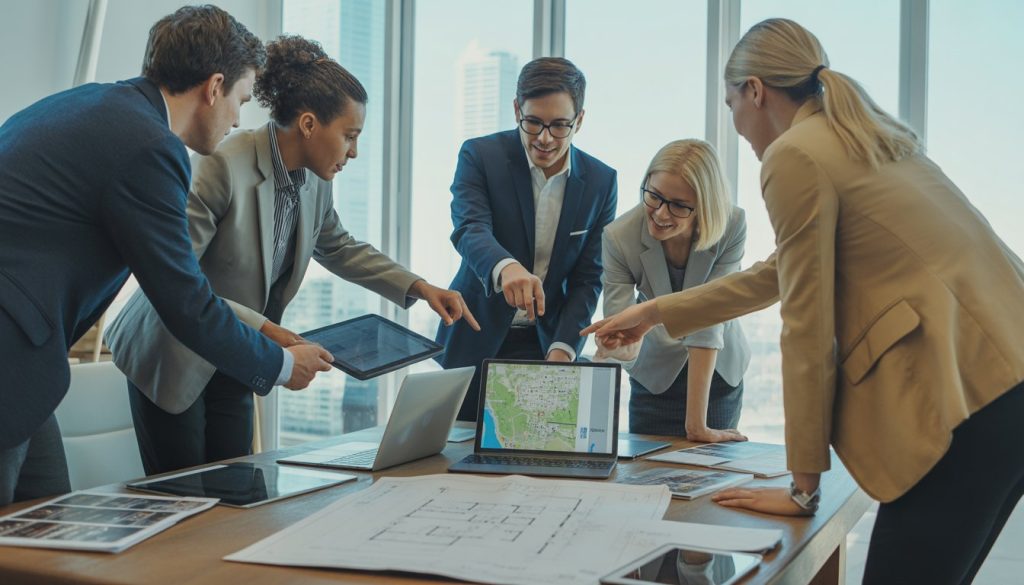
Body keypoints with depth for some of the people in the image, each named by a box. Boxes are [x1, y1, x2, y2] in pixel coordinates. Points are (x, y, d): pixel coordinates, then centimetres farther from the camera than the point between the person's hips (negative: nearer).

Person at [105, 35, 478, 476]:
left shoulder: (314, 182, -2)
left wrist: (418, 287, 6)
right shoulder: (222, 166, -25)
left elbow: (339, 248, 17)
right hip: (175, 360, -7)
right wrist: (261, 329, -32)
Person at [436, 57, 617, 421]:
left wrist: (562, 349, -14)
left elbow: (587, 279, -1)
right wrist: (506, 267, -47)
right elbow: (470, 230, -25)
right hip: (476, 341, -1)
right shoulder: (479, 156, -9)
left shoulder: (601, 182, -2)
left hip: (546, 343, 1)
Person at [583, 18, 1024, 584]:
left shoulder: (796, 155, -7)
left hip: (966, 390, -10)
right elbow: (785, 273, 32)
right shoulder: (866, 138, 22)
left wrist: (803, 485, 1)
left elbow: (807, 327, -7)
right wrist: (655, 312, 39)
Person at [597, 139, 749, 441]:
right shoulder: (618, 237, -25)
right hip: (654, 375, 0)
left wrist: (696, 423, -32)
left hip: (718, 373, 0)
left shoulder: (731, 227, -26)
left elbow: (708, 319, -29)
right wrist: (623, 348, -50)